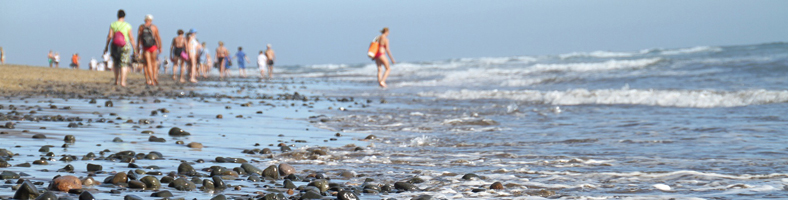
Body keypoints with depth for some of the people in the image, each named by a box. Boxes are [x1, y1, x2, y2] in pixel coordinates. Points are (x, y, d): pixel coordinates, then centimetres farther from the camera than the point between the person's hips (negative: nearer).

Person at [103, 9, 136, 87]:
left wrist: (106, 46, 2)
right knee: (124, 64, 0)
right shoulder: (127, 25, -3)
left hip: (115, 46, 2)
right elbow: (131, 37, -2)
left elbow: (109, 36, -6)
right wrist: (134, 46, 8)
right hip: (125, 46, -2)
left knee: (116, 63, 18)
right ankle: (122, 81, -11)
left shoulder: (113, 24, -2)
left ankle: (117, 80, 23)